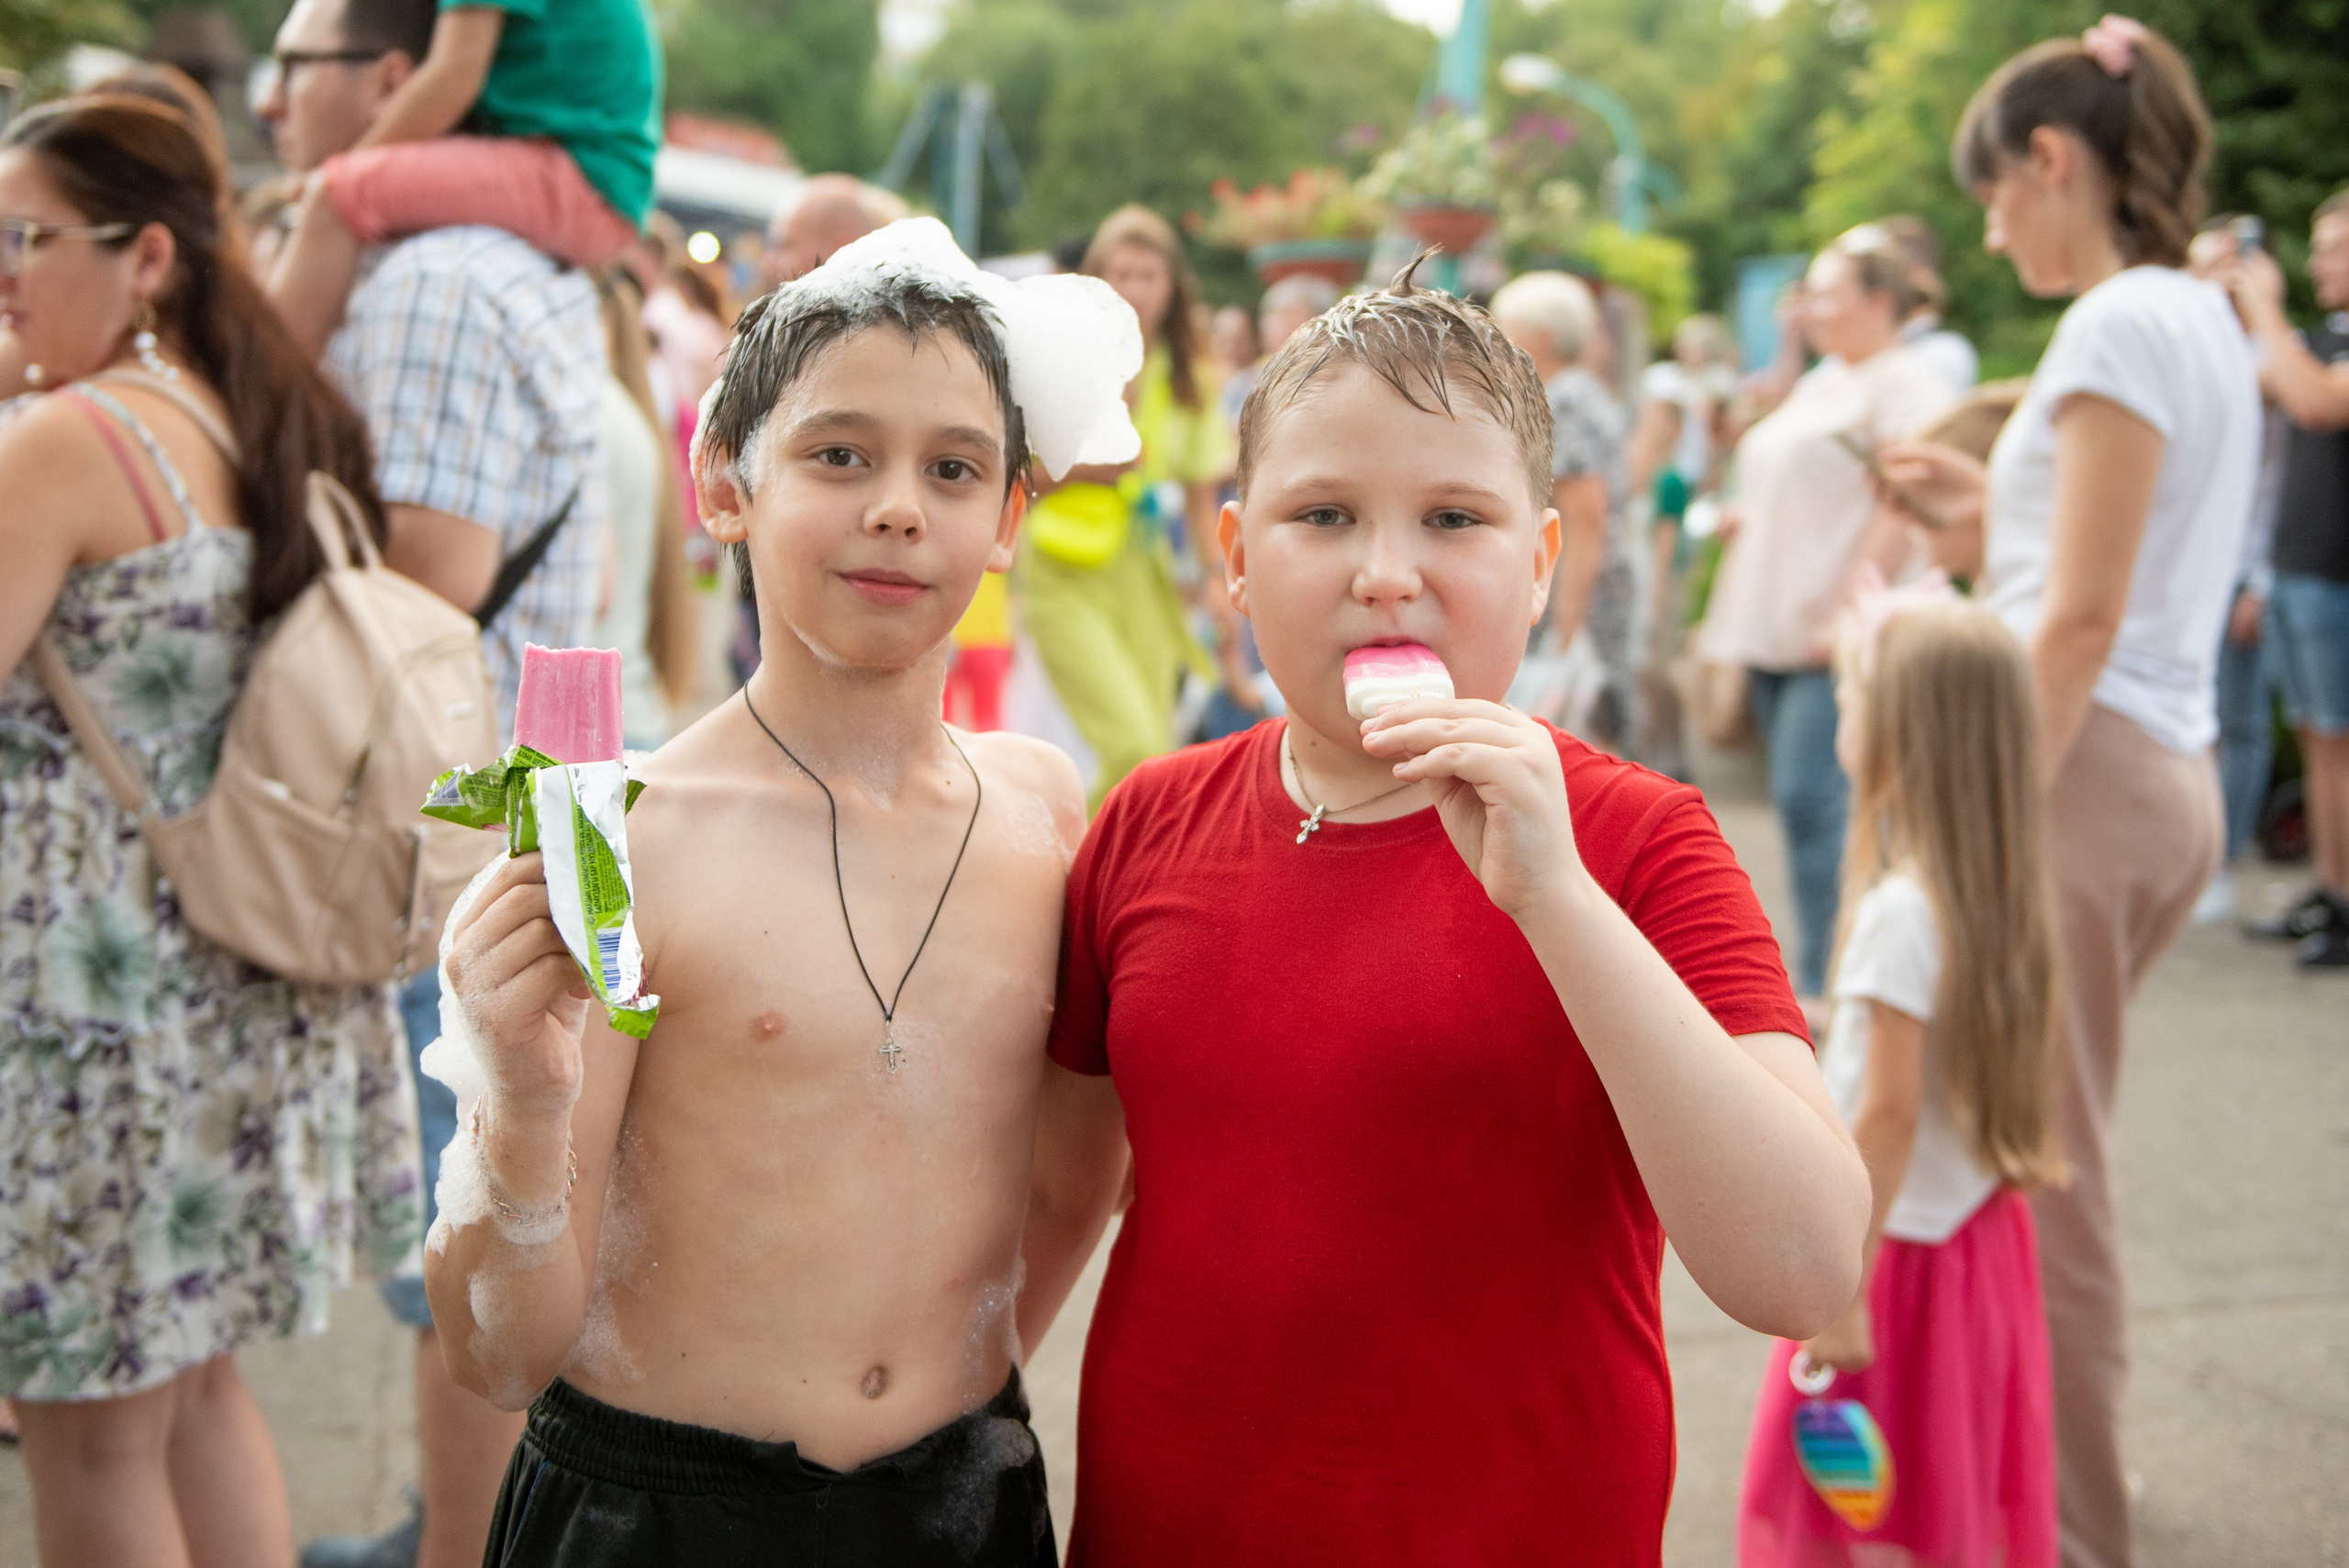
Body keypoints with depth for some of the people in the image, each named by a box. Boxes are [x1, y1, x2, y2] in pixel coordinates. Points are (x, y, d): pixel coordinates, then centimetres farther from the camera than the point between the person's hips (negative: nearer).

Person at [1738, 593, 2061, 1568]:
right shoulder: (2007, 895, 2)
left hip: (1905, 1252, -8)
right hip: (1985, 1238, 8)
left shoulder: (1902, 912, -22)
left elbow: (1889, 1114, -23)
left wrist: (1844, 1288, -20)